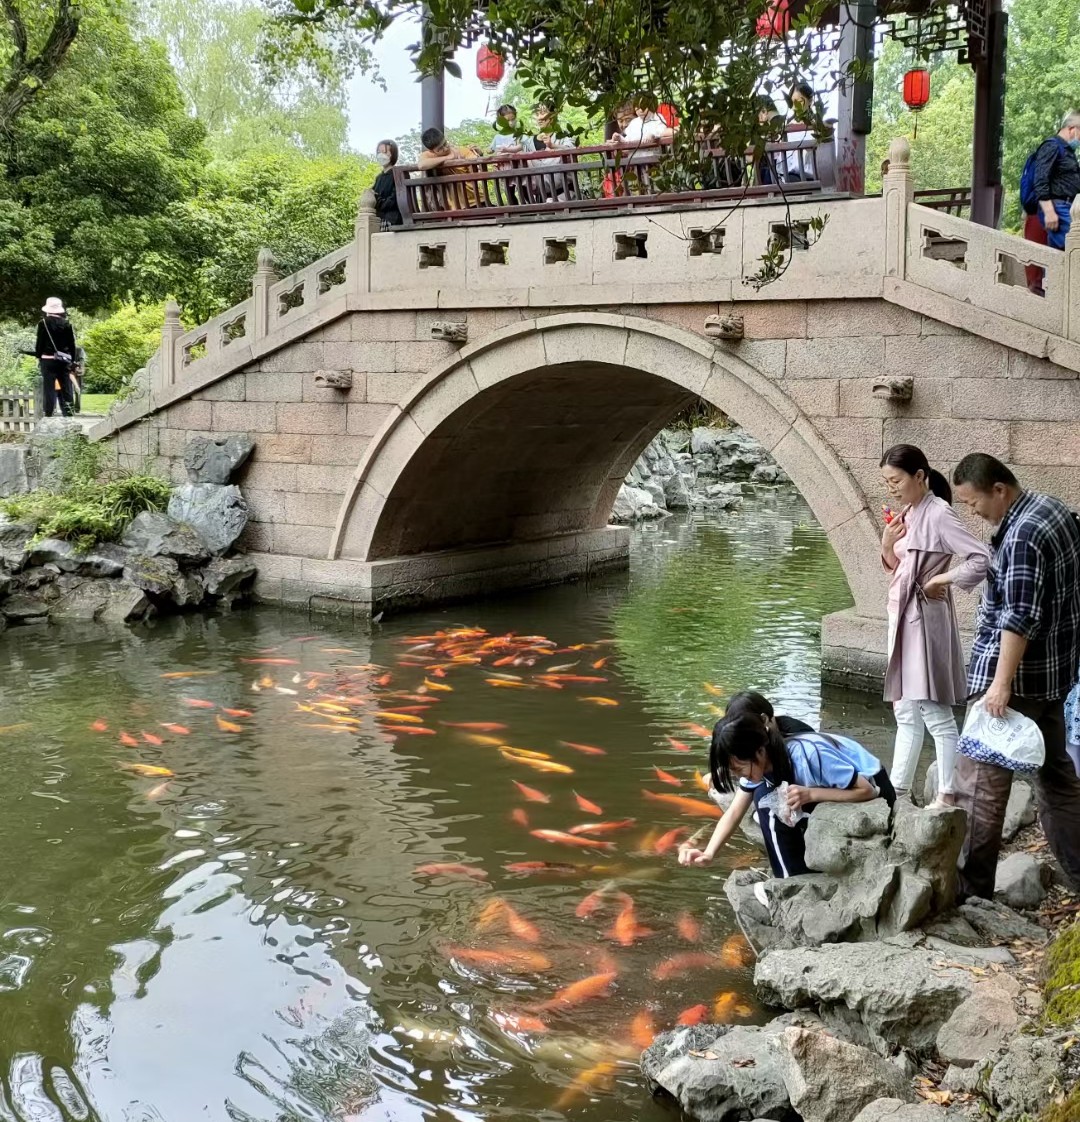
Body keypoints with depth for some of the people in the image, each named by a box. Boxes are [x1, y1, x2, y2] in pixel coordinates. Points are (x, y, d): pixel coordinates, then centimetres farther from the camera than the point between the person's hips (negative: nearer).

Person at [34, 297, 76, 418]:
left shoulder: (44, 323, -5)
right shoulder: (67, 324, 3)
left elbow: (40, 341, -5)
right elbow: (72, 344, 6)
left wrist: (38, 357, 5)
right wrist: (72, 360, 13)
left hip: (48, 359, -3)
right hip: (64, 360, 3)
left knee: (49, 387, -2)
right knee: (65, 387, 8)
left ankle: (48, 413, -4)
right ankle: (68, 412, 8)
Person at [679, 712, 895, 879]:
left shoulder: (808, 755, -36)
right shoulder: (761, 762, -13)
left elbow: (867, 790, -30)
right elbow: (735, 812, -9)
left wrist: (811, 794, -37)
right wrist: (708, 853, -24)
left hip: (874, 799, -7)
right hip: (836, 787, 7)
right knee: (767, 798, -12)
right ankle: (793, 880, -5)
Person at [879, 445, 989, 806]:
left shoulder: (938, 514, -16)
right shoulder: (907, 514, 9)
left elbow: (982, 559, -24)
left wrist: (942, 580, -14)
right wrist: (887, 545, -3)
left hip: (926, 620, -9)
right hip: (903, 618, 9)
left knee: (935, 712, -2)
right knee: (906, 712, 14)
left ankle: (946, 795, 7)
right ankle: (898, 788, 22)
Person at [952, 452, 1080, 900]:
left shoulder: (1022, 535, -21)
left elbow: (1019, 619, -26)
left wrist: (1001, 683, -27)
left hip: (1015, 676, -10)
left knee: (980, 781, -3)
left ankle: (970, 888, 2)